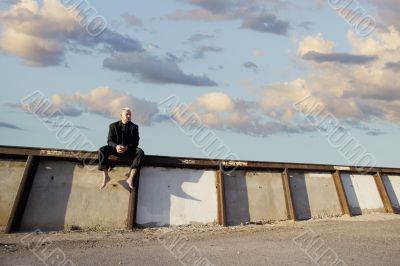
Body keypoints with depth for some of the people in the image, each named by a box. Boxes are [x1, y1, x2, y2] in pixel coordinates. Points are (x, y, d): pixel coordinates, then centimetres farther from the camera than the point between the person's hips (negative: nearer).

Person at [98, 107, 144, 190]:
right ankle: (105, 176, -22)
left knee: (140, 152, -30)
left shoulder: (134, 127, -2)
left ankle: (131, 178, -33)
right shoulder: (113, 126, 0)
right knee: (101, 150, -25)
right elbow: (110, 141, -4)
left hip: (129, 149, -1)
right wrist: (116, 146, -28)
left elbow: (135, 142, -8)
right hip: (116, 148, 1)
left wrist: (126, 148, -28)